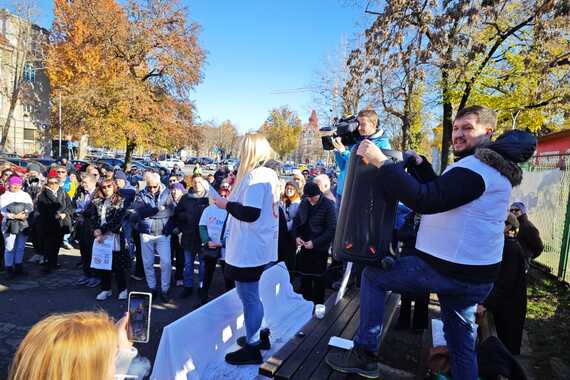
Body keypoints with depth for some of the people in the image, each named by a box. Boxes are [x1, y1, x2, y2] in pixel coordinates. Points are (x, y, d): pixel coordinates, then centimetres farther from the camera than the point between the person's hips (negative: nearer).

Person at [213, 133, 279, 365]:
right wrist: (232, 202, 11)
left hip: (248, 250, -10)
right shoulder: (268, 174, 11)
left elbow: (250, 214, -26)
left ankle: (252, 348, 18)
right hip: (256, 247, 10)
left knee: (249, 297, 3)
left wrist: (227, 204, -12)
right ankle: (259, 336, 35)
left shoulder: (255, 176, -19)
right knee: (250, 295, 22)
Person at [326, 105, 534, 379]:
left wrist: (381, 163, -29)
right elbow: (440, 191, 19)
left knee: (372, 275, 3)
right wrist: (419, 164, 9)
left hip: (446, 270, -9)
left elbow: (425, 200, -30)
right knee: (462, 344, 21)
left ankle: (364, 355, 8)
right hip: (475, 275, 10)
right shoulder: (492, 165, 15)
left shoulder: (476, 167, -18)